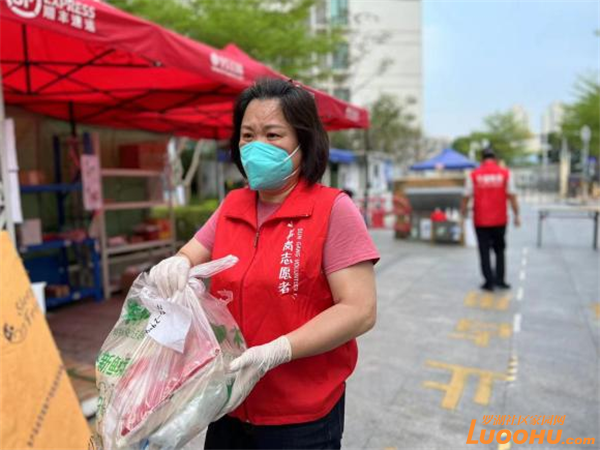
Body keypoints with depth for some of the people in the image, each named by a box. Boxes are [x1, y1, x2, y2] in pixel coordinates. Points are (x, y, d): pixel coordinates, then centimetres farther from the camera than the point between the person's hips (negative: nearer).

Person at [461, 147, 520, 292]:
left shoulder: (474, 174, -2)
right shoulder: (505, 173, -1)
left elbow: (466, 196, -1)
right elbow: (512, 196, -3)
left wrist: (463, 211, 13)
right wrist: (516, 215, 4)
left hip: (481, 220, -1)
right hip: (500, 220, 1)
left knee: (484, 252, 7)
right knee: (499, 250, 17)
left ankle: (489, 281, 7)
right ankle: (499, 279, 15)